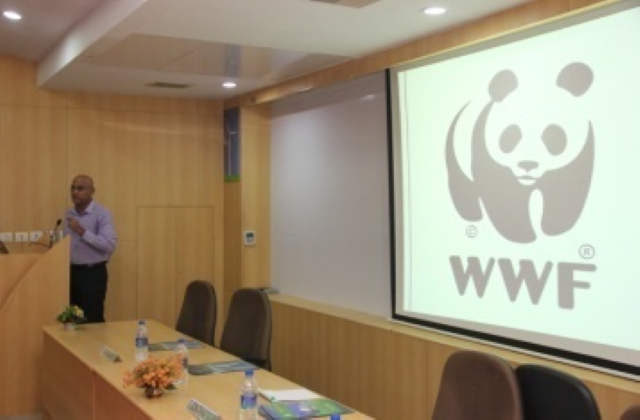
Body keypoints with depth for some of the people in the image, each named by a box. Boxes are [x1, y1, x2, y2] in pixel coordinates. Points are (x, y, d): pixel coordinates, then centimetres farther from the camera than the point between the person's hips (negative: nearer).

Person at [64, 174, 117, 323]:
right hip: (71, 271, 7)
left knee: (93, 320, -2)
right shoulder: (69, 214, 10)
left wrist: (82, 232, -25)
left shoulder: (102, 214, -12)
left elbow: (110, 244, -23)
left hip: (93, 273, -7)